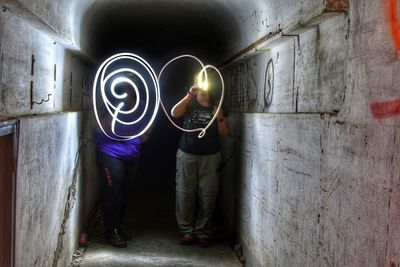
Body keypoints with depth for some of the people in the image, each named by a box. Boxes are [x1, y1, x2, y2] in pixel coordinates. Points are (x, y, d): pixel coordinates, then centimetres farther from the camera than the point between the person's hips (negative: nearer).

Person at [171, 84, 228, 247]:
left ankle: (203, 232, 9)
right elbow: (174, 113, -9)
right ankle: (187, 231, 7)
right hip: (187, 156, 0)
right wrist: (190, 95, -10)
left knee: (207, 196, -2)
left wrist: (219, 118, -7)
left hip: (210, 157, 1)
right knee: (185, 194, -3)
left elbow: (224, 133, 9)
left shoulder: (217, 107, 14)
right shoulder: (189, 105, 12)